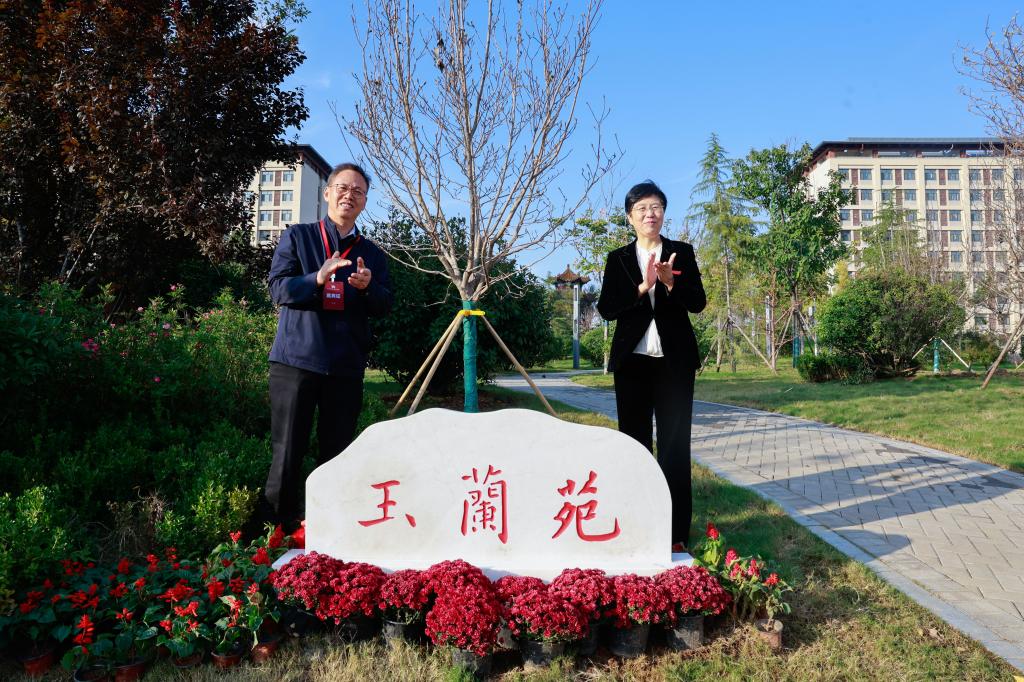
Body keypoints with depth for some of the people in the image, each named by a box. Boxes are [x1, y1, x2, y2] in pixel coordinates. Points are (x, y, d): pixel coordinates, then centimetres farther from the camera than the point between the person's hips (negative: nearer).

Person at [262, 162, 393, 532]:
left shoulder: (372, 253, 15)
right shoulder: (298, 236, 8)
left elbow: (384, 306, 8)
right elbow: (278, 289, -2)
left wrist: (368, 287, -14)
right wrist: (318, 279, -20)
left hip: (346, 364, 3)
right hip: (296, 358, -2)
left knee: (337, 451, 8)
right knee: (288, 450, 0)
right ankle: (279, 526, 13)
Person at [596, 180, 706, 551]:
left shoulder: (682, 252, 6)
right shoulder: (618, 259, 7)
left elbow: (698, 303, -2)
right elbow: (606, 308, -4)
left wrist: (671, 283, -20)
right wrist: (642, 287, -18)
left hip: (675, 362, -1)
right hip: (632, 362, 1)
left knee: (674, 444, 2)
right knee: (635, 442, 6)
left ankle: (677, 531, 8)